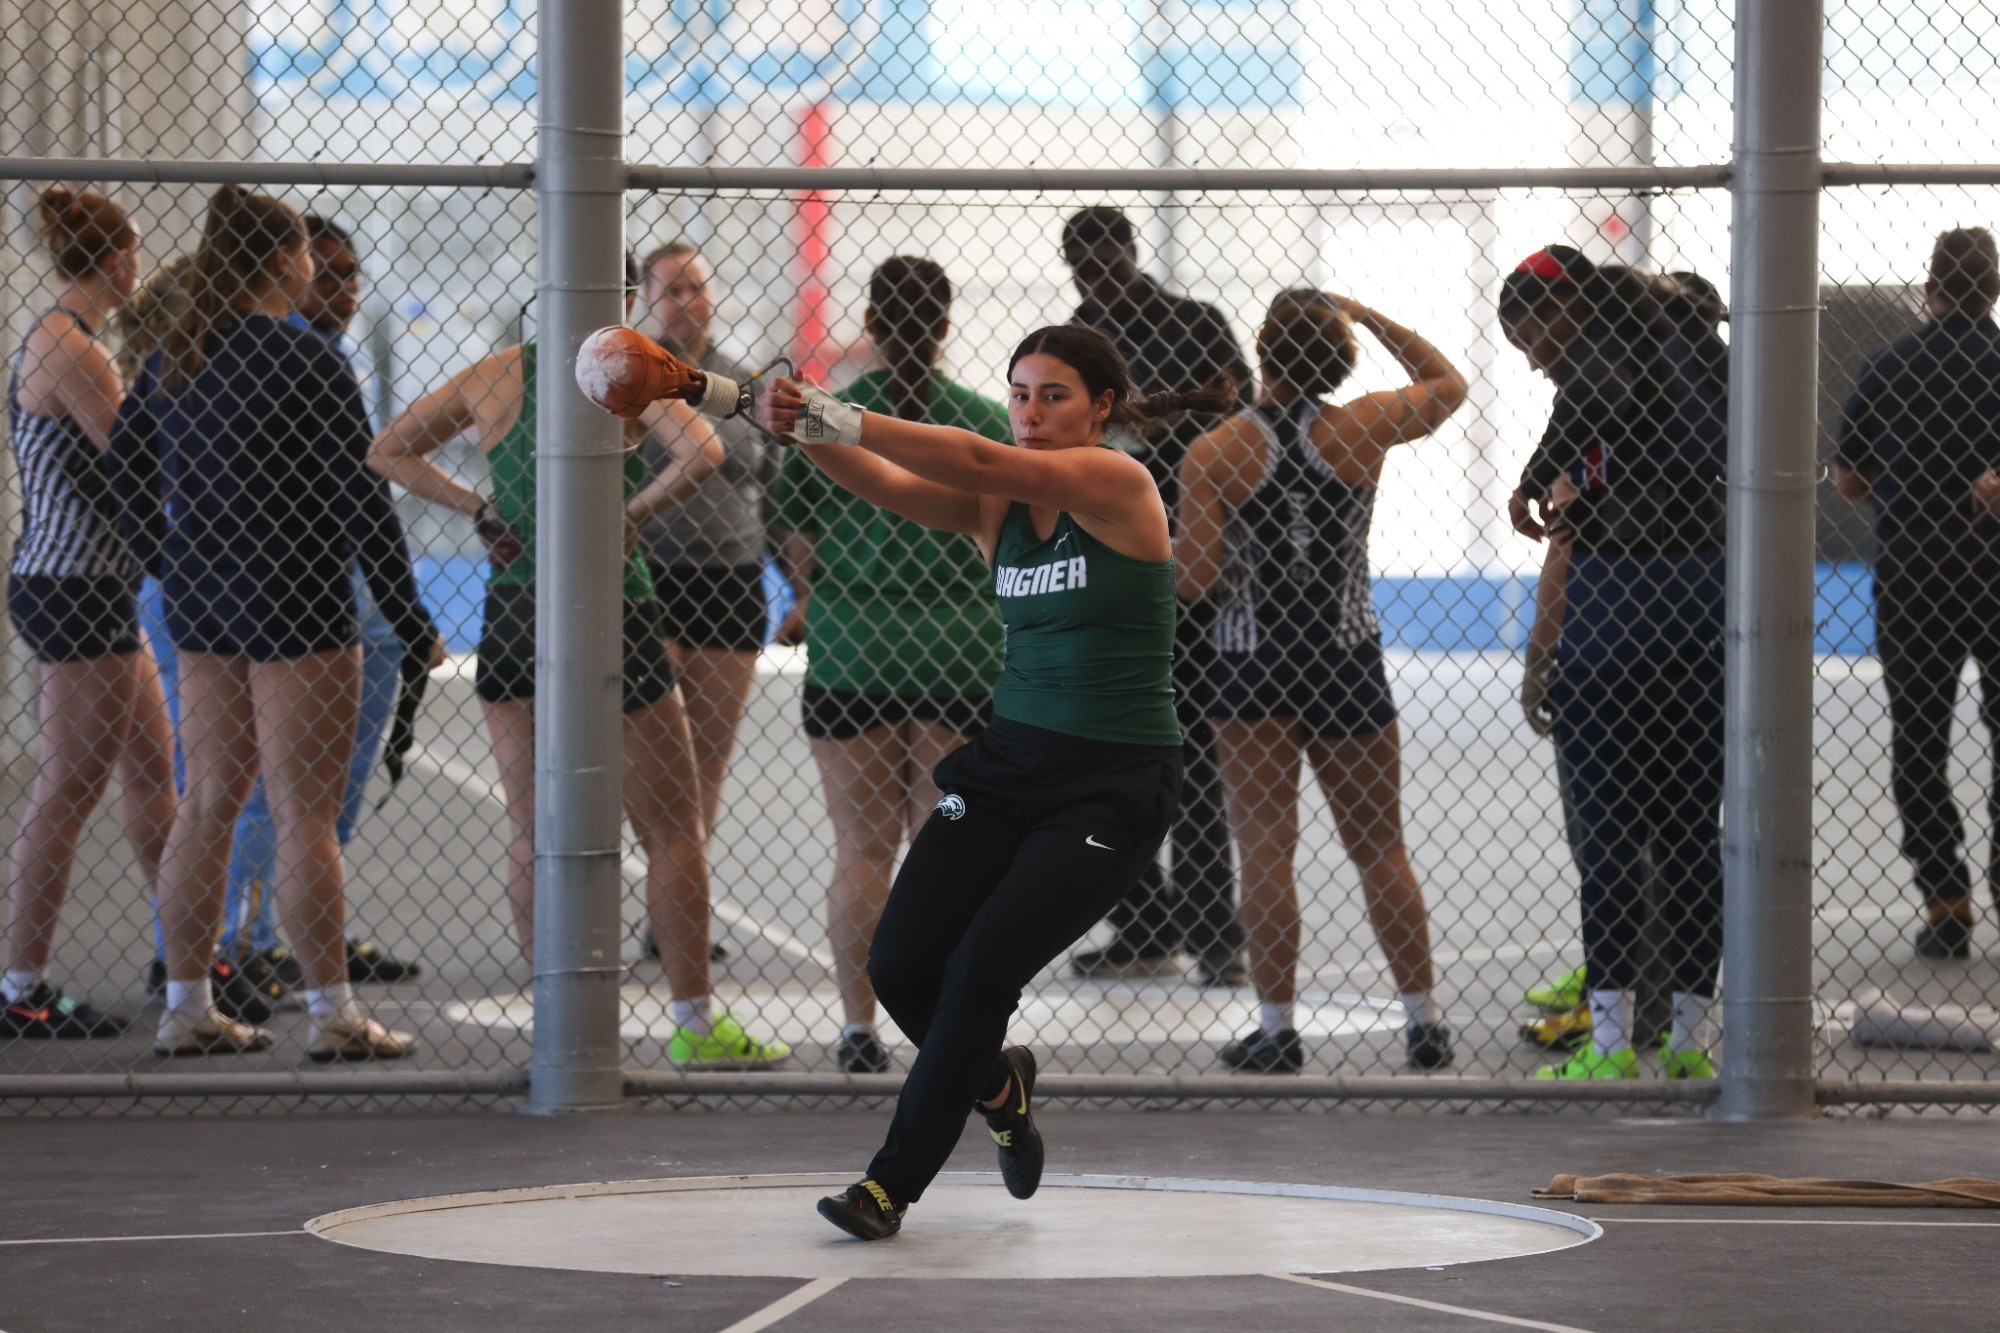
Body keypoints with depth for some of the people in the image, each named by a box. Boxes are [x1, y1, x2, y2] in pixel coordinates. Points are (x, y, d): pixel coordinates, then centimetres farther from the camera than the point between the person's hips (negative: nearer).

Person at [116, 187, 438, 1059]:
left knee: (209, 802, 12)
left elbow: (119, 473, 11)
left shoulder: (171, 360, 7)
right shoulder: (306, 362, -13)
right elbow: (356, 497, -14)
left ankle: (186, 1007, 13)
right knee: (306, 814, -3)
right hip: (295, 603, -7)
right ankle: (331, 1014, 1)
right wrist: (408, 616, -8)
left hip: (199, 598, 7)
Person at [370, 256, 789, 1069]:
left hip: (510, 622, 4)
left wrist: (475, 508, 5)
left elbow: (389, 451, 11)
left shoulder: (493, 376, 5)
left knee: (530, 836, 9)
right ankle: (696, 1025, 9)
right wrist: (636, 513, -11)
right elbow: (702, 454, -25)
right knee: (672, 831, 7)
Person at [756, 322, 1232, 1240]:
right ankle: (997, 1084, 26)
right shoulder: (997, 506, 6)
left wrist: (843, 420, -33)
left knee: (982, 968, -15)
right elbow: (886, 483, -12)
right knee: (901, 966, -6)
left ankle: (894, 1181, -1)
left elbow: (982, 464, -24)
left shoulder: (1119, 485, -10)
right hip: (1005, 764, 6)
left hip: (1112, 785, -6)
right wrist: (808, 433, -33)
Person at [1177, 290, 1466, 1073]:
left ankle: (1277, 1029, 1)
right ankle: (1423, 1022, 15)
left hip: (1252, 663, -2)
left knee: (1264, 851, 2)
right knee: (1380, 849, 12)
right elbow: (1446, 384, 15)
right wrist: (1369, 317, 17)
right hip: (1348, 662, 2)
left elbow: (1194, 582, -9)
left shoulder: (1215, 454, -10)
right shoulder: (1361, 430, -4)